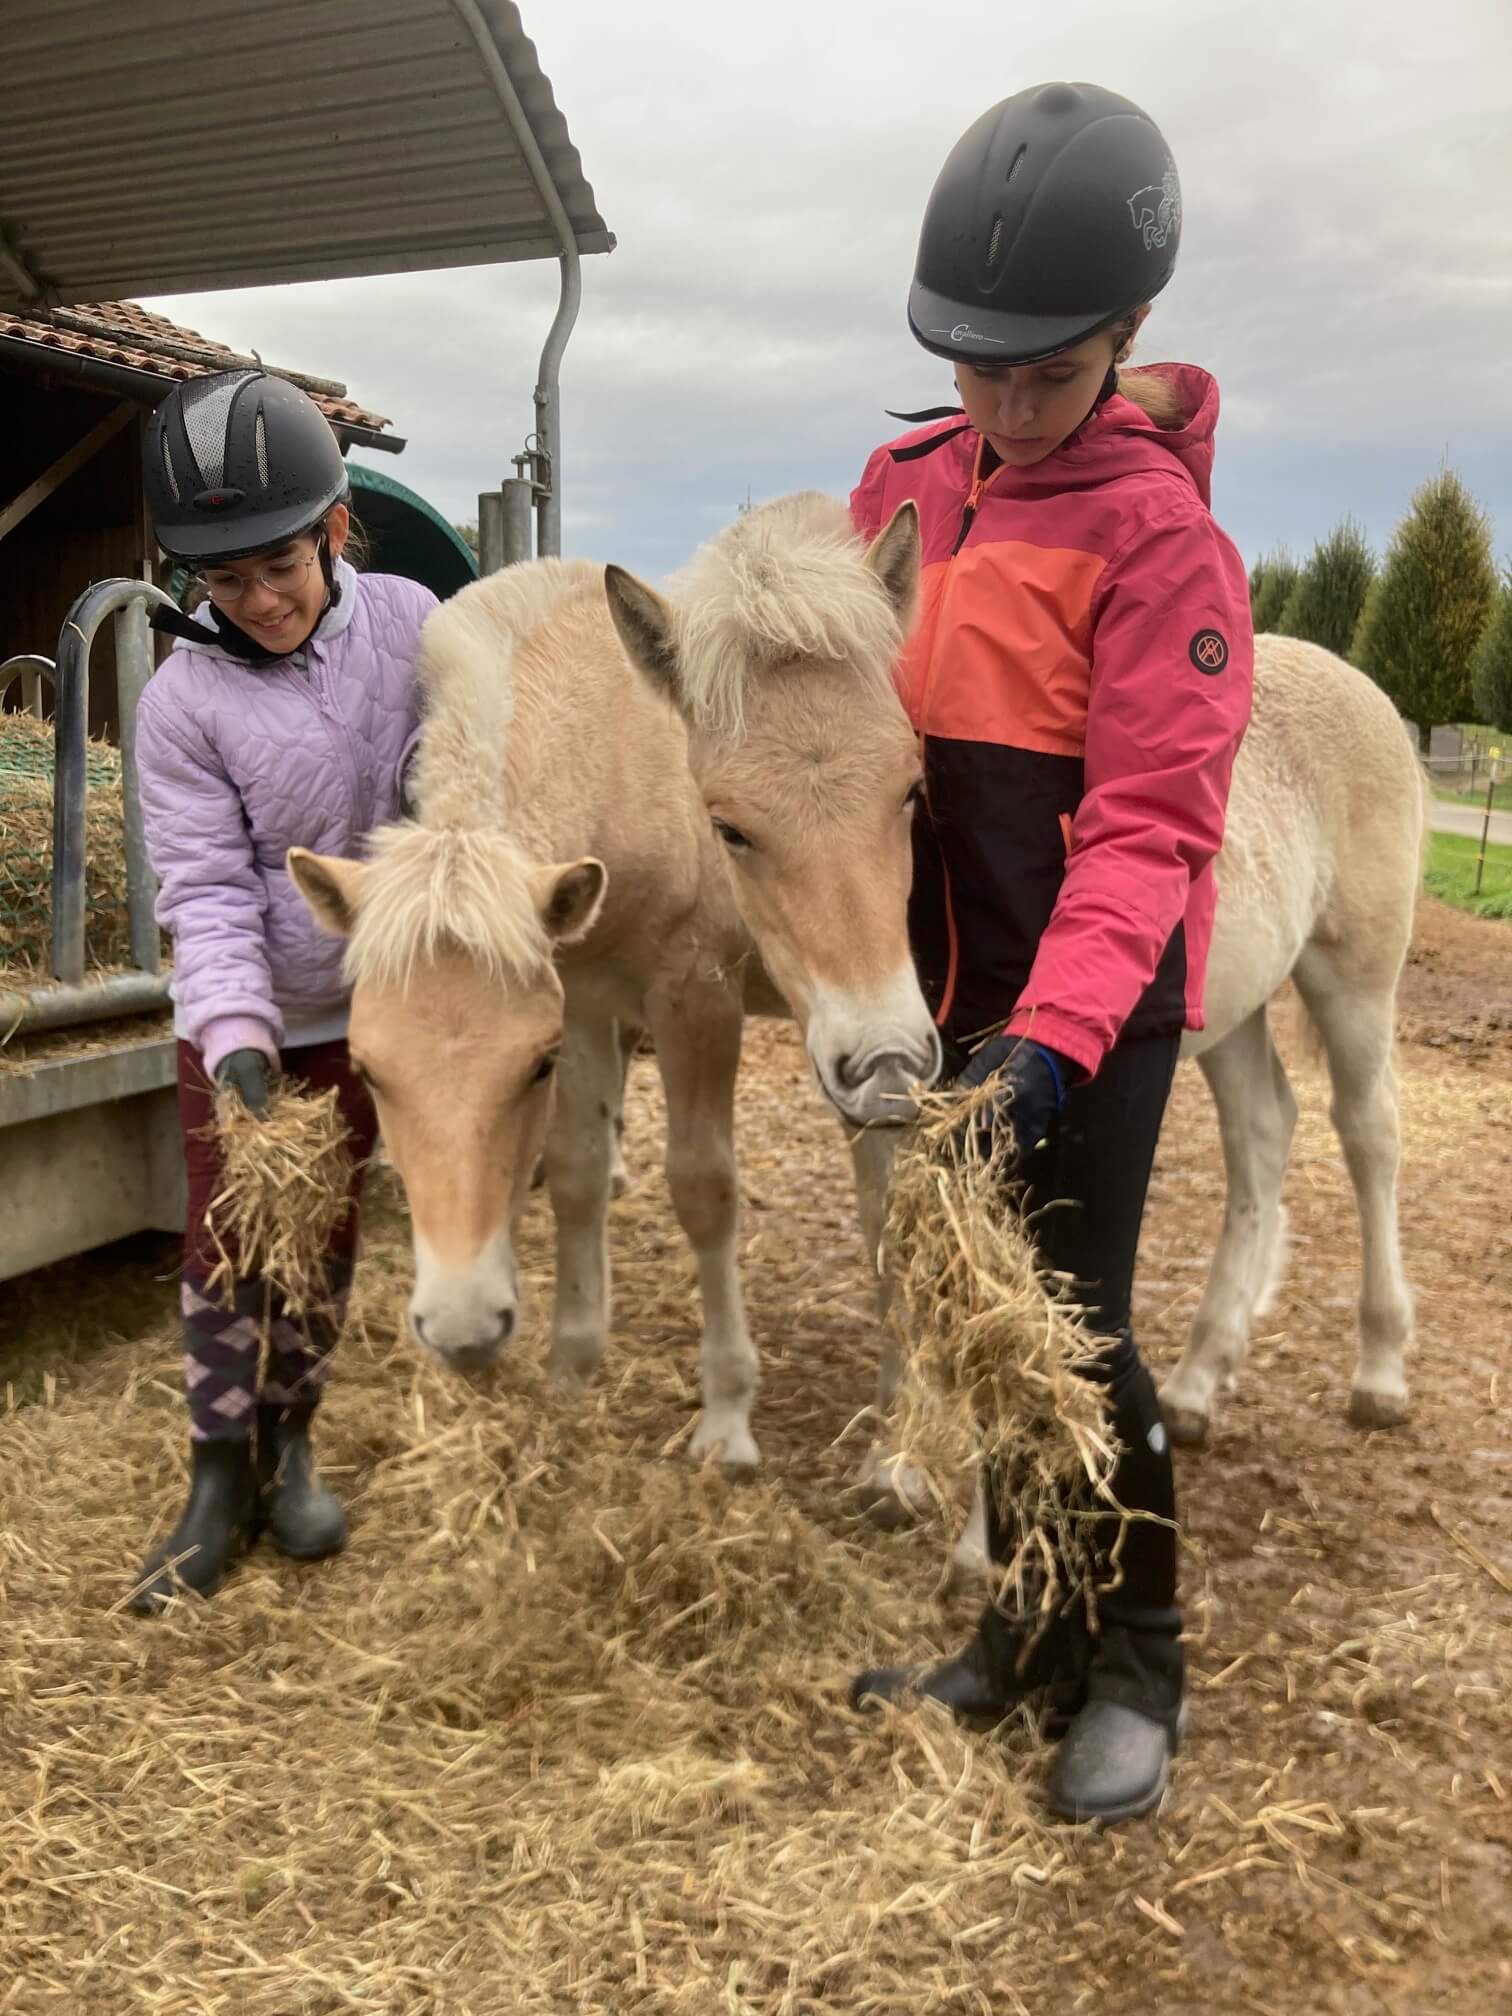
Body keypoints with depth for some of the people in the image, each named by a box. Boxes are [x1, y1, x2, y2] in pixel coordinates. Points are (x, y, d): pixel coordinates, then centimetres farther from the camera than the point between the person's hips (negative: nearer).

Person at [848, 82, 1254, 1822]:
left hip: (1093, 1010, -6)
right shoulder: (904, 485, 8)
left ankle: (1136, 1670, 20)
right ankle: (1032, 1633, 32)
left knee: (1073, 1330, -3)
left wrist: (1050, 1037, -30)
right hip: (943, 997, 7)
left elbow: (1147, 830, -18)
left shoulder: (1160, 538, -12)